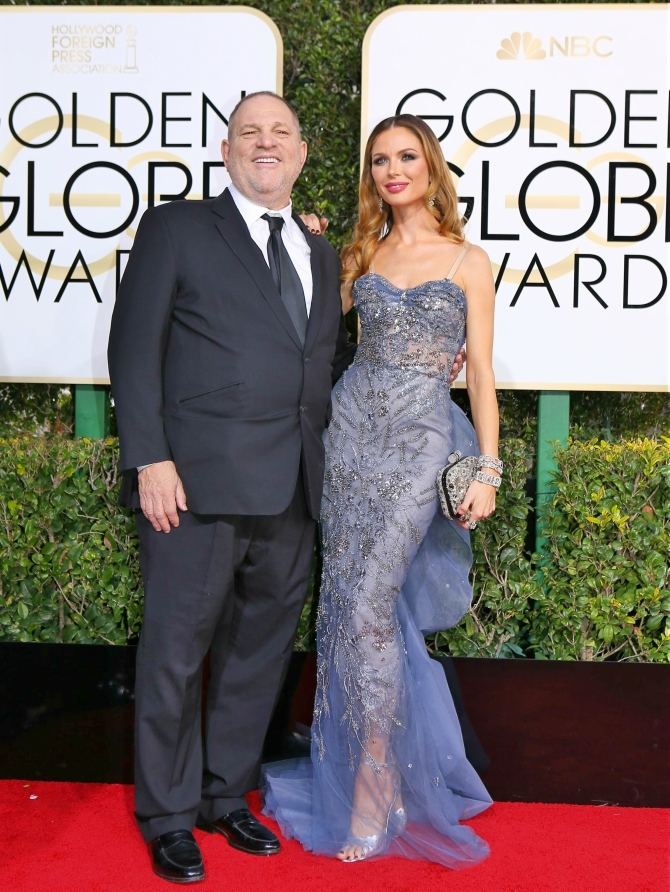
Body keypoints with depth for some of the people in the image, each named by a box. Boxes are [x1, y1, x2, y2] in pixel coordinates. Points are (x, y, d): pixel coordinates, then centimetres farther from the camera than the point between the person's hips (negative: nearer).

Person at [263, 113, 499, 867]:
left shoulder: (469, 262, 2)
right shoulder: (362, 254, 12)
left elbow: (480, 373, 0)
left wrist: (487, 468, -7)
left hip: (418, 443, -4)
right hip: (351, 429, 4)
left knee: (368, 606, -11)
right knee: (345, 602, 5)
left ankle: (373, 792, 3)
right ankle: (365, 768, 24)